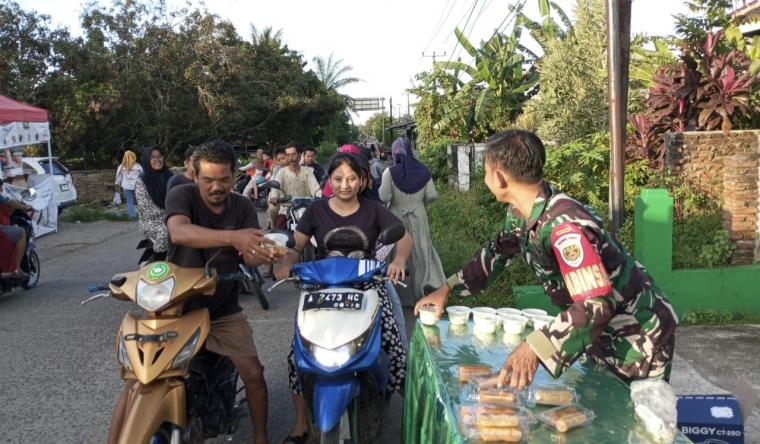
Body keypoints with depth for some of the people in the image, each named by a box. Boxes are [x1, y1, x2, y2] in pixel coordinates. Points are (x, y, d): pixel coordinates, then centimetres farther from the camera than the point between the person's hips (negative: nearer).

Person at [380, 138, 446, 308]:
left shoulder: (390, 172, -13)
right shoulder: (423, 170, -4)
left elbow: (384, 197, -17)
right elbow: (432, 195, -3)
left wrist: (381, 188, 3)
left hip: (396, 218, -1)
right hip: (418, 217, 2)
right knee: (421, 251, 13)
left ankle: (401, 295, 19)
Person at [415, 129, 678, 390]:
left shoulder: (564, 224, -35)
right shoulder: (521, 211, -7)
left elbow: (596, 305, -42)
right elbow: (498, 253, 11)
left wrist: (535, 348, -52)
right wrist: (448, 288, 5)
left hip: (636, 337, -8)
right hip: (600, 331, 8)